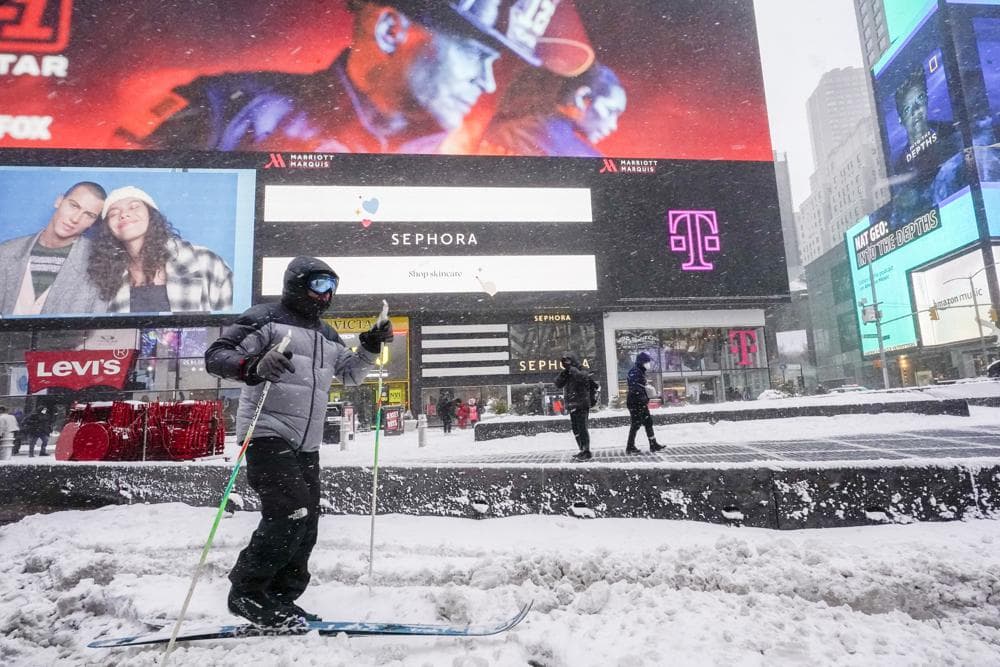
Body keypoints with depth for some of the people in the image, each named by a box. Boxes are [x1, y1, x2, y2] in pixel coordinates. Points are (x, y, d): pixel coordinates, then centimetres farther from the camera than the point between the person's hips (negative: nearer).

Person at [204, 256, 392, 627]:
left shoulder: (327, 336, 22)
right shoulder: (266, 318, 0)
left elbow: (350, 375, 28)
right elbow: (216, 356, -7)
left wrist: (370, 349, 11)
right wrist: (254, 366, -27)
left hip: (306, 444, 8)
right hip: (267, 434, -7)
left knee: (306, 526, 7)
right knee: (292, 512, -19)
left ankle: (279, 599, 21)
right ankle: (246, 591, -1)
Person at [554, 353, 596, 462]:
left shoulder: (583, 373, -6)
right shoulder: (566, 375, 14)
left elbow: (581, 377, -30)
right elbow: (558, 384, 2)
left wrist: (570, 368, -22)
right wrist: (563, 372, -10)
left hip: (581, 405, -8)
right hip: (572, 407, 8)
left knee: (582, 428, -10)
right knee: (575, 429, 13)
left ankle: (587, 452, -6)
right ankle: (582, 451, 23)